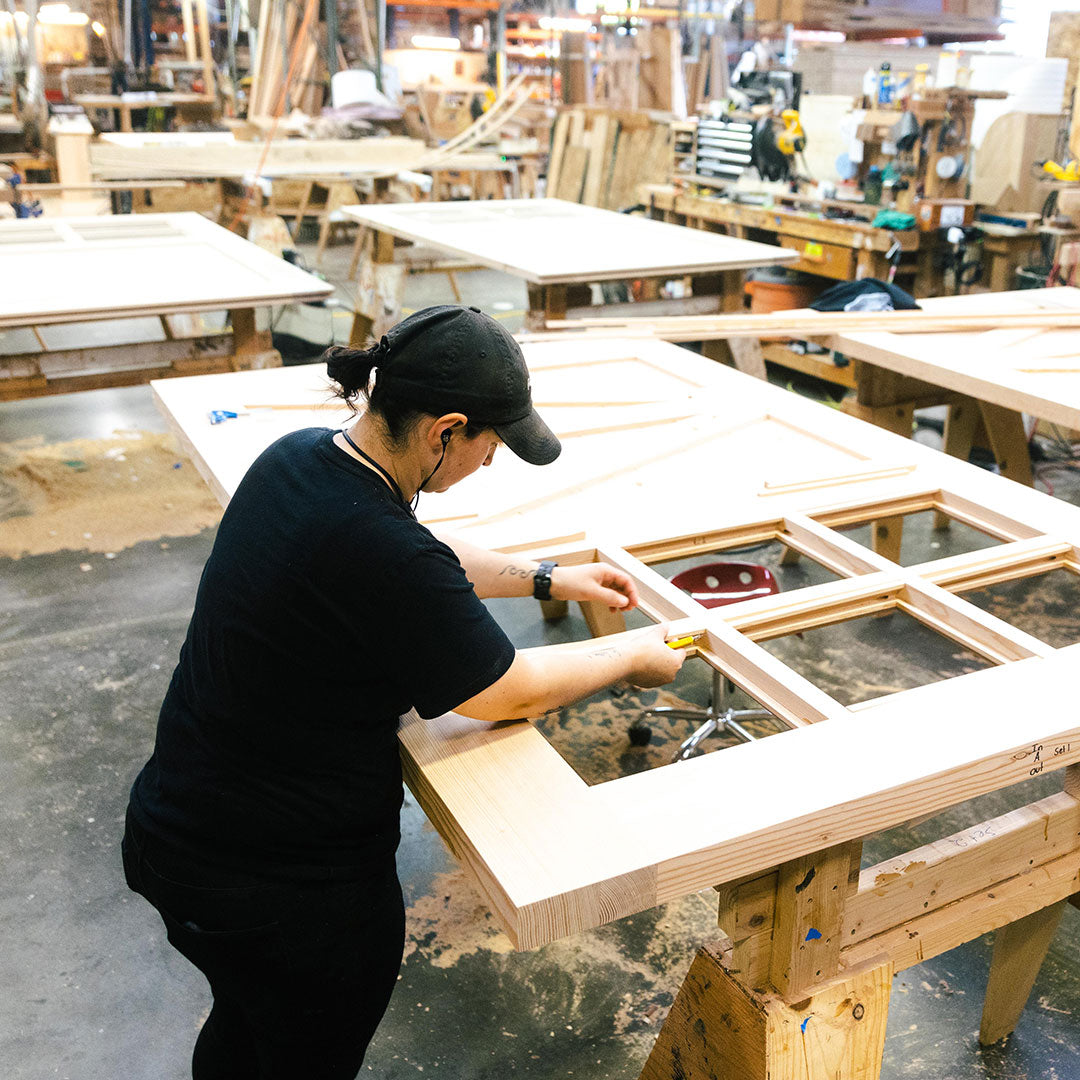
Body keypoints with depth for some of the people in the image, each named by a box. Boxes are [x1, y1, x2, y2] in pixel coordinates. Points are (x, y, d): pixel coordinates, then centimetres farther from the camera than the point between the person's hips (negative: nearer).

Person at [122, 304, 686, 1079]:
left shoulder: (297, 456, -6)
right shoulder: (377, 552, -33)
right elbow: (515, 693, -18)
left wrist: (546, 578, 15)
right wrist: (634, 657, -2)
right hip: (289, 885, -8)